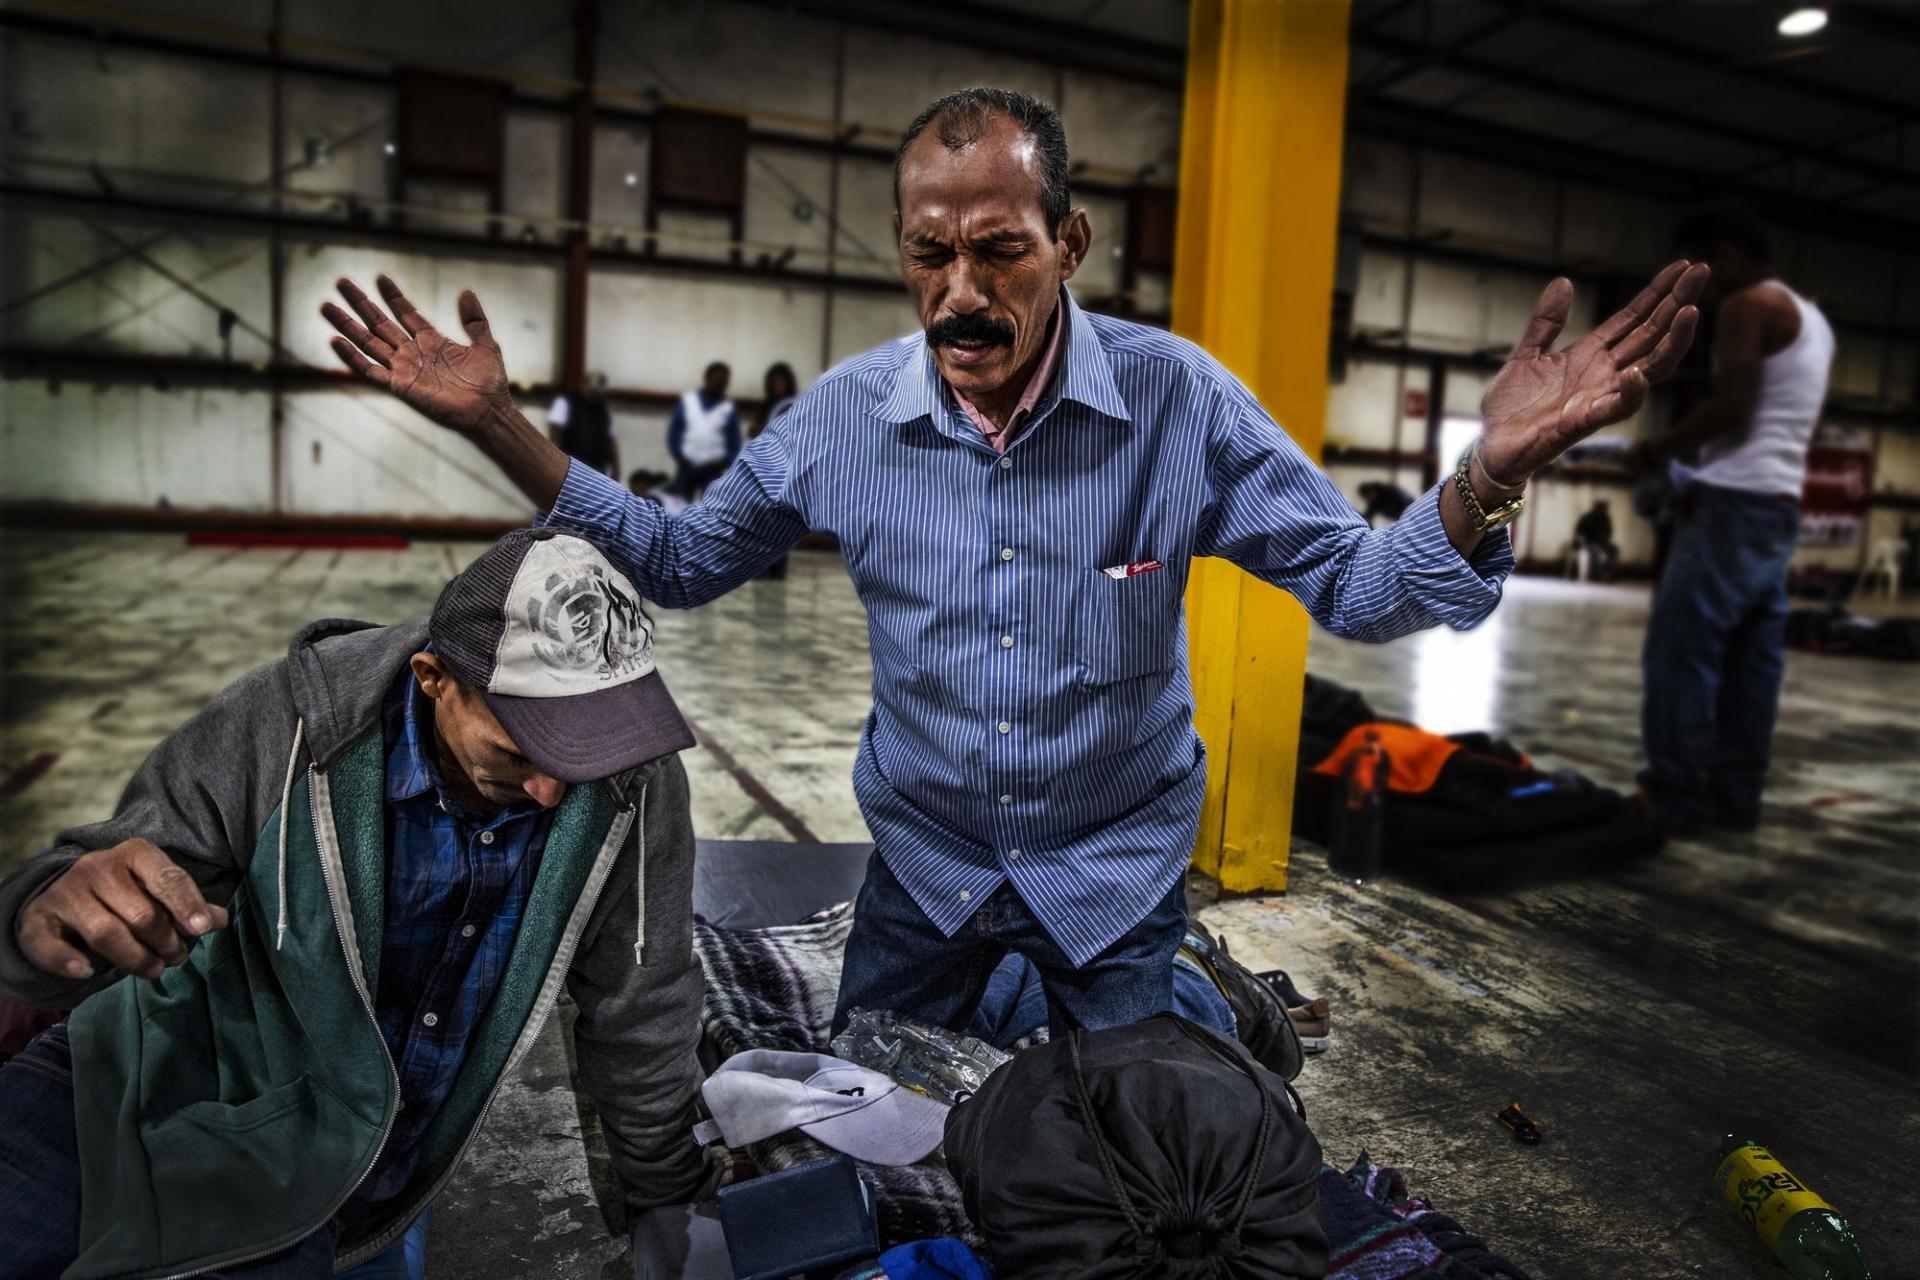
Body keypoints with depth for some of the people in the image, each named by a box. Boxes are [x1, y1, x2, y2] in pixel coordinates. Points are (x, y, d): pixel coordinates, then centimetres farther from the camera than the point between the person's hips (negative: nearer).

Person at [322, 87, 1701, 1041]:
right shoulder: (845, 417, -14)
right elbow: (680, 561, -2)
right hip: (923, 856, 2)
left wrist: (1489, 472, -35)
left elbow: (1354, 586, -15)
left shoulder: (1178, 401, -20)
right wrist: (502, 430, -13)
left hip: (1119, 864, -1)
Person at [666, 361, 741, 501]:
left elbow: (734, 445, 3)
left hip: (712, 470, -1)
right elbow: (673, 432, 6)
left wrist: (723, 462, -13)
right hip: (687, 466, 1)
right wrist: (678, 456, -7)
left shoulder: (729, 409, 2)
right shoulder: (686, 401, 4)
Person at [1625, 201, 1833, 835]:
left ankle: (1672, 799, -9)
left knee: (1680, 652, -9)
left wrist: (1658, 450, -4)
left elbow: (1730, 408, -16)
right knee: (1752, 660, 7)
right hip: (1781, 504, 10)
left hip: (1736, 500, -10)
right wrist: (1690, 454, 17)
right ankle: (1735, 797, 10)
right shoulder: (1812, 320, 23)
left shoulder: (1747, 305, -7)